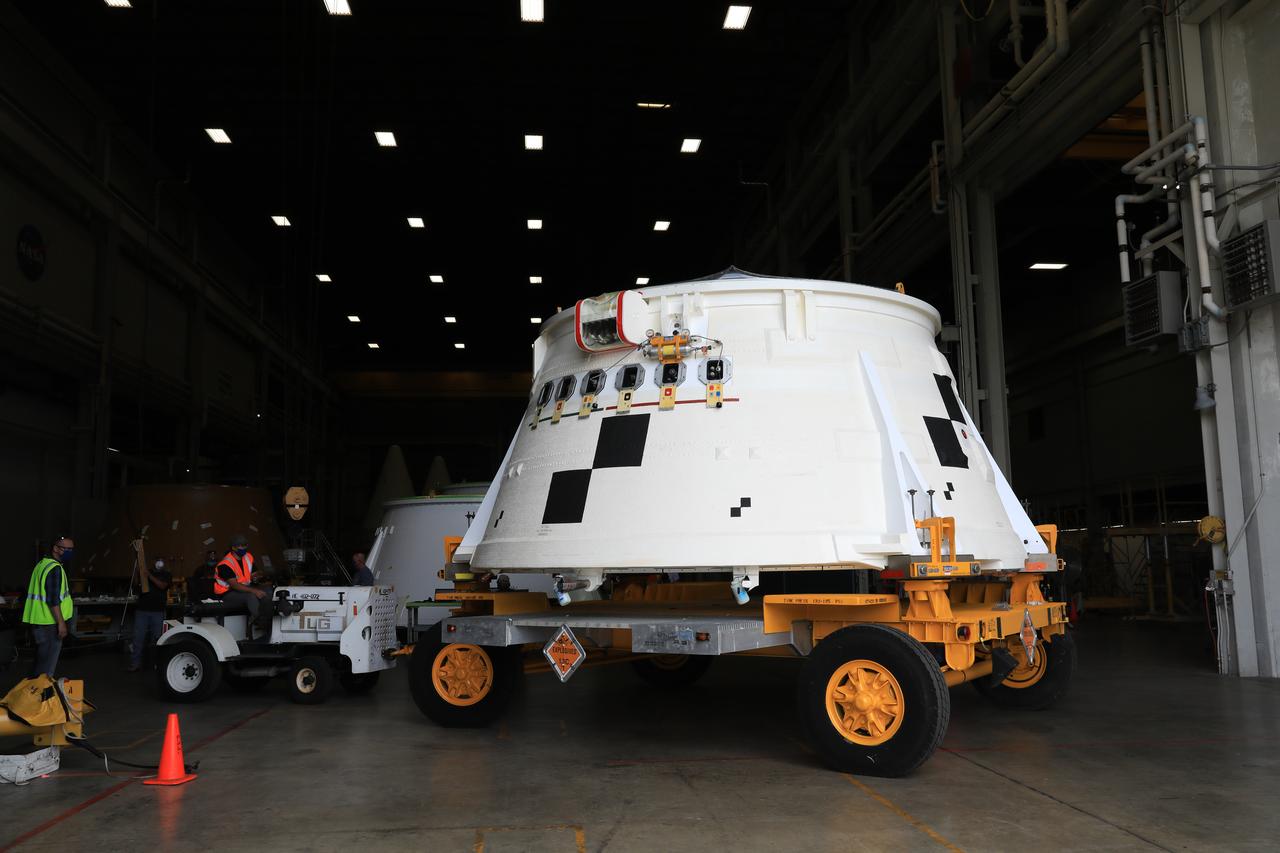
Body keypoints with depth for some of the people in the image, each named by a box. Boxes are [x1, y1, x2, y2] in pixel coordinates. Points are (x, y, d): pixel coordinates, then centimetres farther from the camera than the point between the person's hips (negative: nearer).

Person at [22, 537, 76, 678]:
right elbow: (53, 600, -23)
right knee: (47, 662, -4)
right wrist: (61, 622, -21)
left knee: (41, 659, 19)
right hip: (49, 623, -10)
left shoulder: (42, 564, 15)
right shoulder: (55, 569, -17)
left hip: (39, 620, 10)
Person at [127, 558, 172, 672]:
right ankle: (136, 663, 0)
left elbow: (162, 585, -10)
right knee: (138, 637, -2)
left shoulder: (166, 575, 9)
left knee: (157, 638, 0)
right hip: (142, 609, 1)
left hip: (158, 611, -1)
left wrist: (149, 575, -16)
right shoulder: (146, 571, 15)